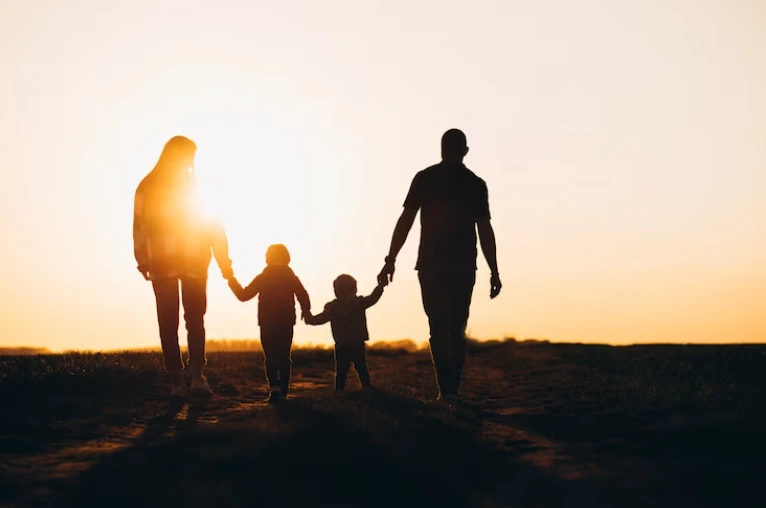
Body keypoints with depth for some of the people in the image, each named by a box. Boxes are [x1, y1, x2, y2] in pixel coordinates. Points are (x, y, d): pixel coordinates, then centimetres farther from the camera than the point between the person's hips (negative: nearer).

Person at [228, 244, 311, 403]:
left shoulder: (262, 278, 0)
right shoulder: (292, 277, 3)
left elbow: (244, 295, 2)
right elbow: (304, 297, -7)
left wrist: (232, 281, 13)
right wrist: (306, 311, 11)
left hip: (267, 324, -1)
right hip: (286, 324, 1)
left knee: (270, 357, 1)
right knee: (284, 357, 9)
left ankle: (274, 386, -21)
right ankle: (283, 390, 5)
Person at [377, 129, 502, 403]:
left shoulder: (425, 178, 2)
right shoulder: (476, 184, 6)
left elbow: (405, 221, -3)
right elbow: (485, 230, 2)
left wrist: (390, 260, 0)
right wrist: (494, 271, 5)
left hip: (432, 264, -1)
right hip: (464, 265, 2)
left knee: (439, 328, -1)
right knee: (457, 329, 12)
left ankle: (447, 389, -14)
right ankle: (452, 389, 8)